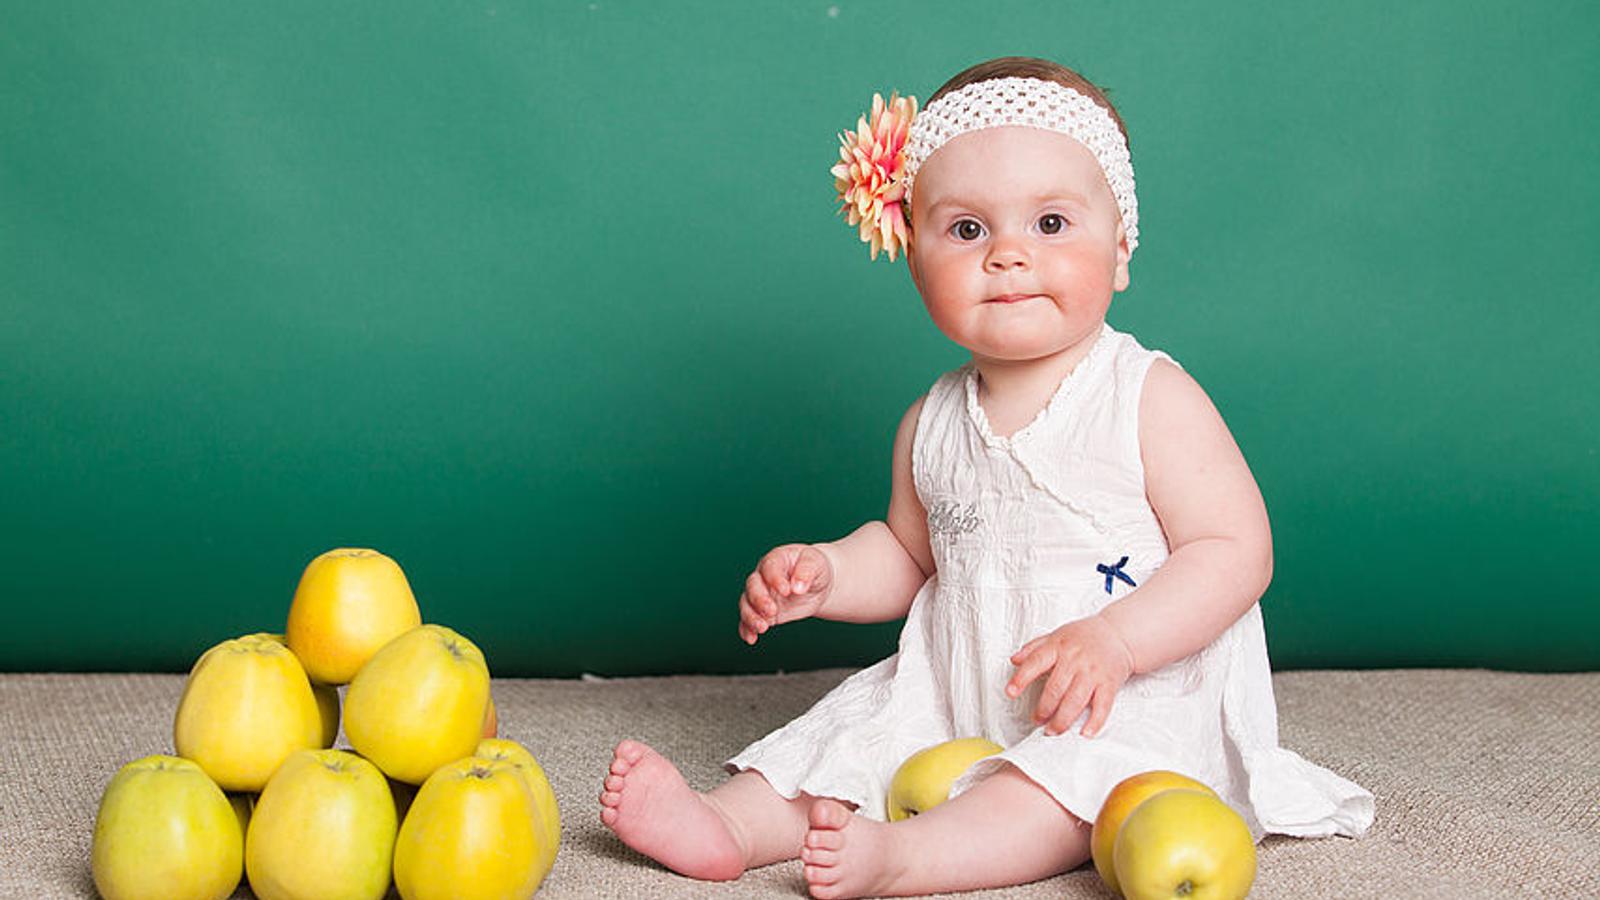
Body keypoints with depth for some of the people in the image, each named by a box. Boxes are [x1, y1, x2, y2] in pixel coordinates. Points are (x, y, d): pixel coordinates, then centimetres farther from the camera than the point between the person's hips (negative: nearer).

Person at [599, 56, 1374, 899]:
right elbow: (909, 555, 22)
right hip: (957, 702, 7)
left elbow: (1235, 551, -15)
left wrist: (1112, 640, -28)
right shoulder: (932, 425, 6)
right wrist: (825, 572, 1)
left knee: (1082, 769, -33)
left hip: (1134, 699, -6)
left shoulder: (1150, 400, -11)